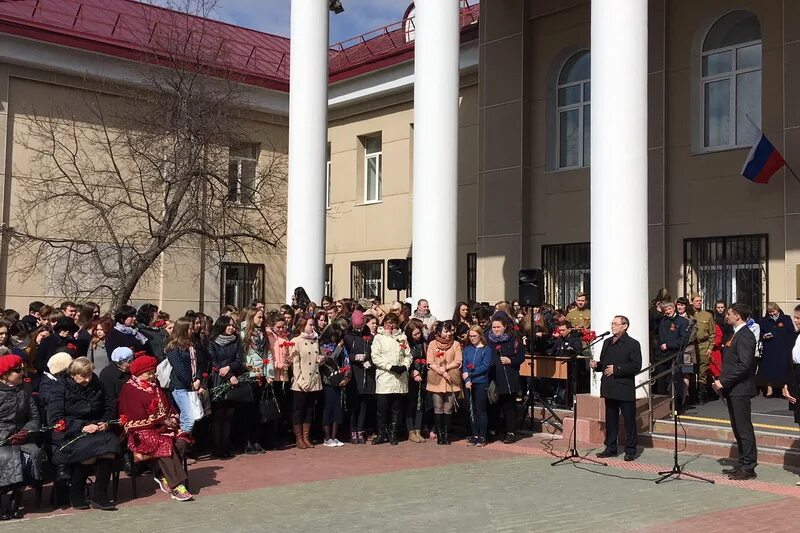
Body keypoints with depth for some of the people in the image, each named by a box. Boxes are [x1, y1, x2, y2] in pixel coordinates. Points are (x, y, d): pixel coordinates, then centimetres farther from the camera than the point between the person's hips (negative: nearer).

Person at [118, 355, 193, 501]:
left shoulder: (155, 387, 21)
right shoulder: (129, 389, -3)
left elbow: (168, 407, 24)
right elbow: (139, 418, -12)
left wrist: (172, 418, 2)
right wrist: (163, 421, -12)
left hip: (164, 426, 7)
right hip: (142, 431, -7)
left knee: (181, 442, -22)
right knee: (164, 444, -33)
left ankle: (163, 476, -12)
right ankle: (177, 486, -33)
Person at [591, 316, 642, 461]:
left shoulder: (633, 344, -6)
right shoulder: (607, 342, 15)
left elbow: (636, 366, -14)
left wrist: (616, 369, -19)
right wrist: (596, 365, -1)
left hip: (625, 389, -6)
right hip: (609, 388, 6)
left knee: (629, 420, 1)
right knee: (610, 419, 11)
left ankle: (630, 450, 7)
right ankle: (611, 448, 19)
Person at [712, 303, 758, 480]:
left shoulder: (745, 336, -15)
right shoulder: (736, 334, 16)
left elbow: (744, 365, -23)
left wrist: (724, 382, -19)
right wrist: (722, 381, 8)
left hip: (740, 390, -10)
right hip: (732, 389, 10)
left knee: (744, 428, -4)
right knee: (738, 428, 14)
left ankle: (749, 467, 1)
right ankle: (743, 464, 22)